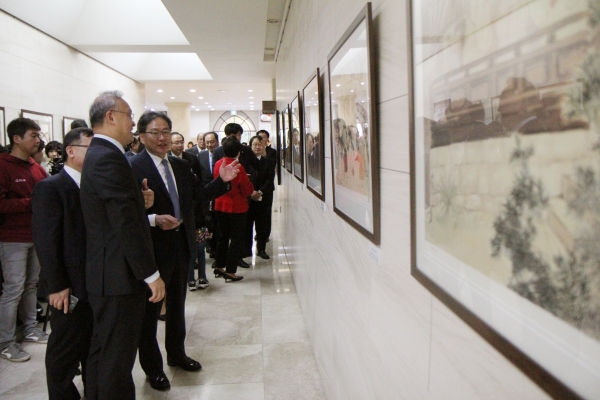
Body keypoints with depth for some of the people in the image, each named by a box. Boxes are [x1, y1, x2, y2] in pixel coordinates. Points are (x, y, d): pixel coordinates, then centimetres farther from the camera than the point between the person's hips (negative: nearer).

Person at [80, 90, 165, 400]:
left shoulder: (98, 154, 13)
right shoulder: (109, 158, -19)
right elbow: (126, 224, -23)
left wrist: (139, 201, 3)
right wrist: (151, 274, -19)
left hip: (105, 275, 10)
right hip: (120, 277, -10)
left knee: (103, 351, 21)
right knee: (118, 355, 2)